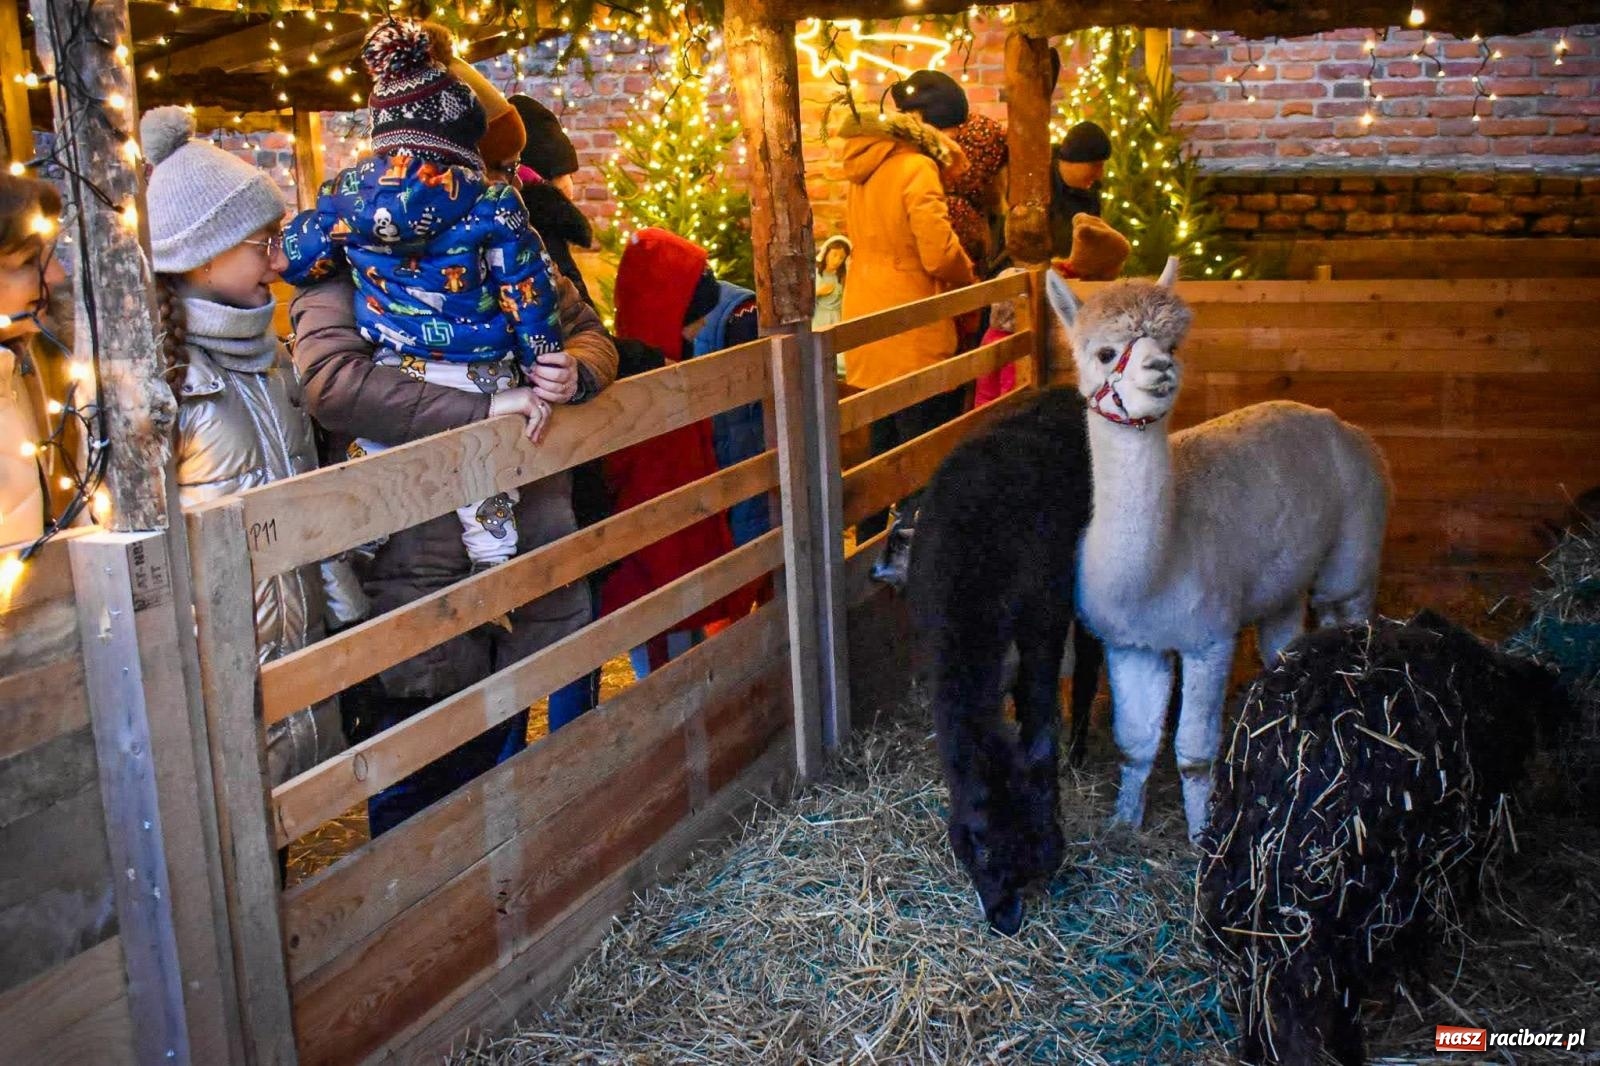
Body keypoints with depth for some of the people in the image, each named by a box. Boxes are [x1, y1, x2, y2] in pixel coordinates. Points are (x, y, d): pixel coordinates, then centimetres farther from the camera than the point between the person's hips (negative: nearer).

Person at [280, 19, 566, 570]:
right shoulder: (491, 201, -4)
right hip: (477, 390, -2)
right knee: (490, 525, 8)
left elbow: (294, 259, 13)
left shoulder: (346, 194, 1)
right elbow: (527, 298, -3)